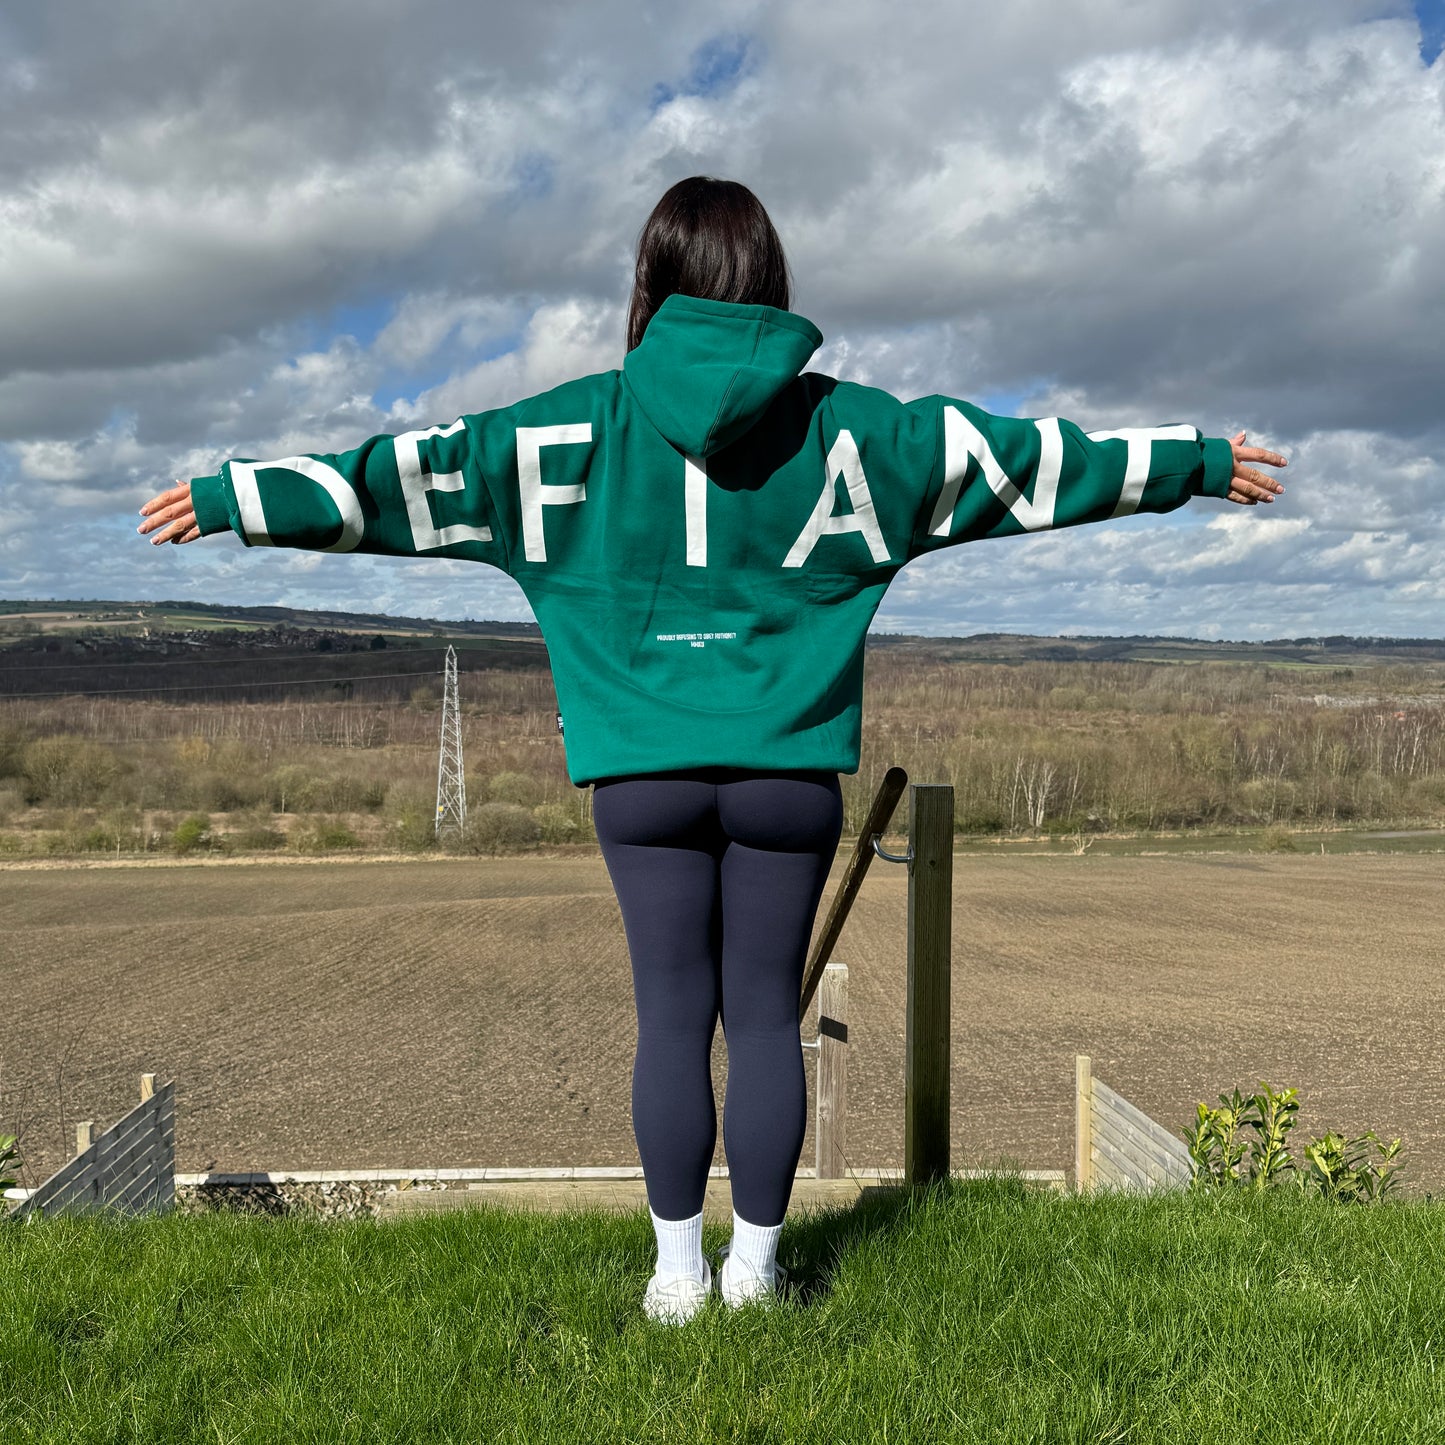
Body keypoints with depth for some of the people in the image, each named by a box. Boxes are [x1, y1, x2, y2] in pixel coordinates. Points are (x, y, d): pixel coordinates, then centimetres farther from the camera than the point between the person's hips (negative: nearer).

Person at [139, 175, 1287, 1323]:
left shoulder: (591, 421, 1)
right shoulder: (841, 424, 3)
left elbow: (405, 475, 2)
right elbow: (1028, 460, 9)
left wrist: (232, 500, 11)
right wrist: (1203, 464, 20)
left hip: (647, 774, 0)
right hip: (789, 769, 1)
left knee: (672, 1018, 7)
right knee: (767, 1016, 9)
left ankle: (677, 1271, 15)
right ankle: (754, 1264, 19)